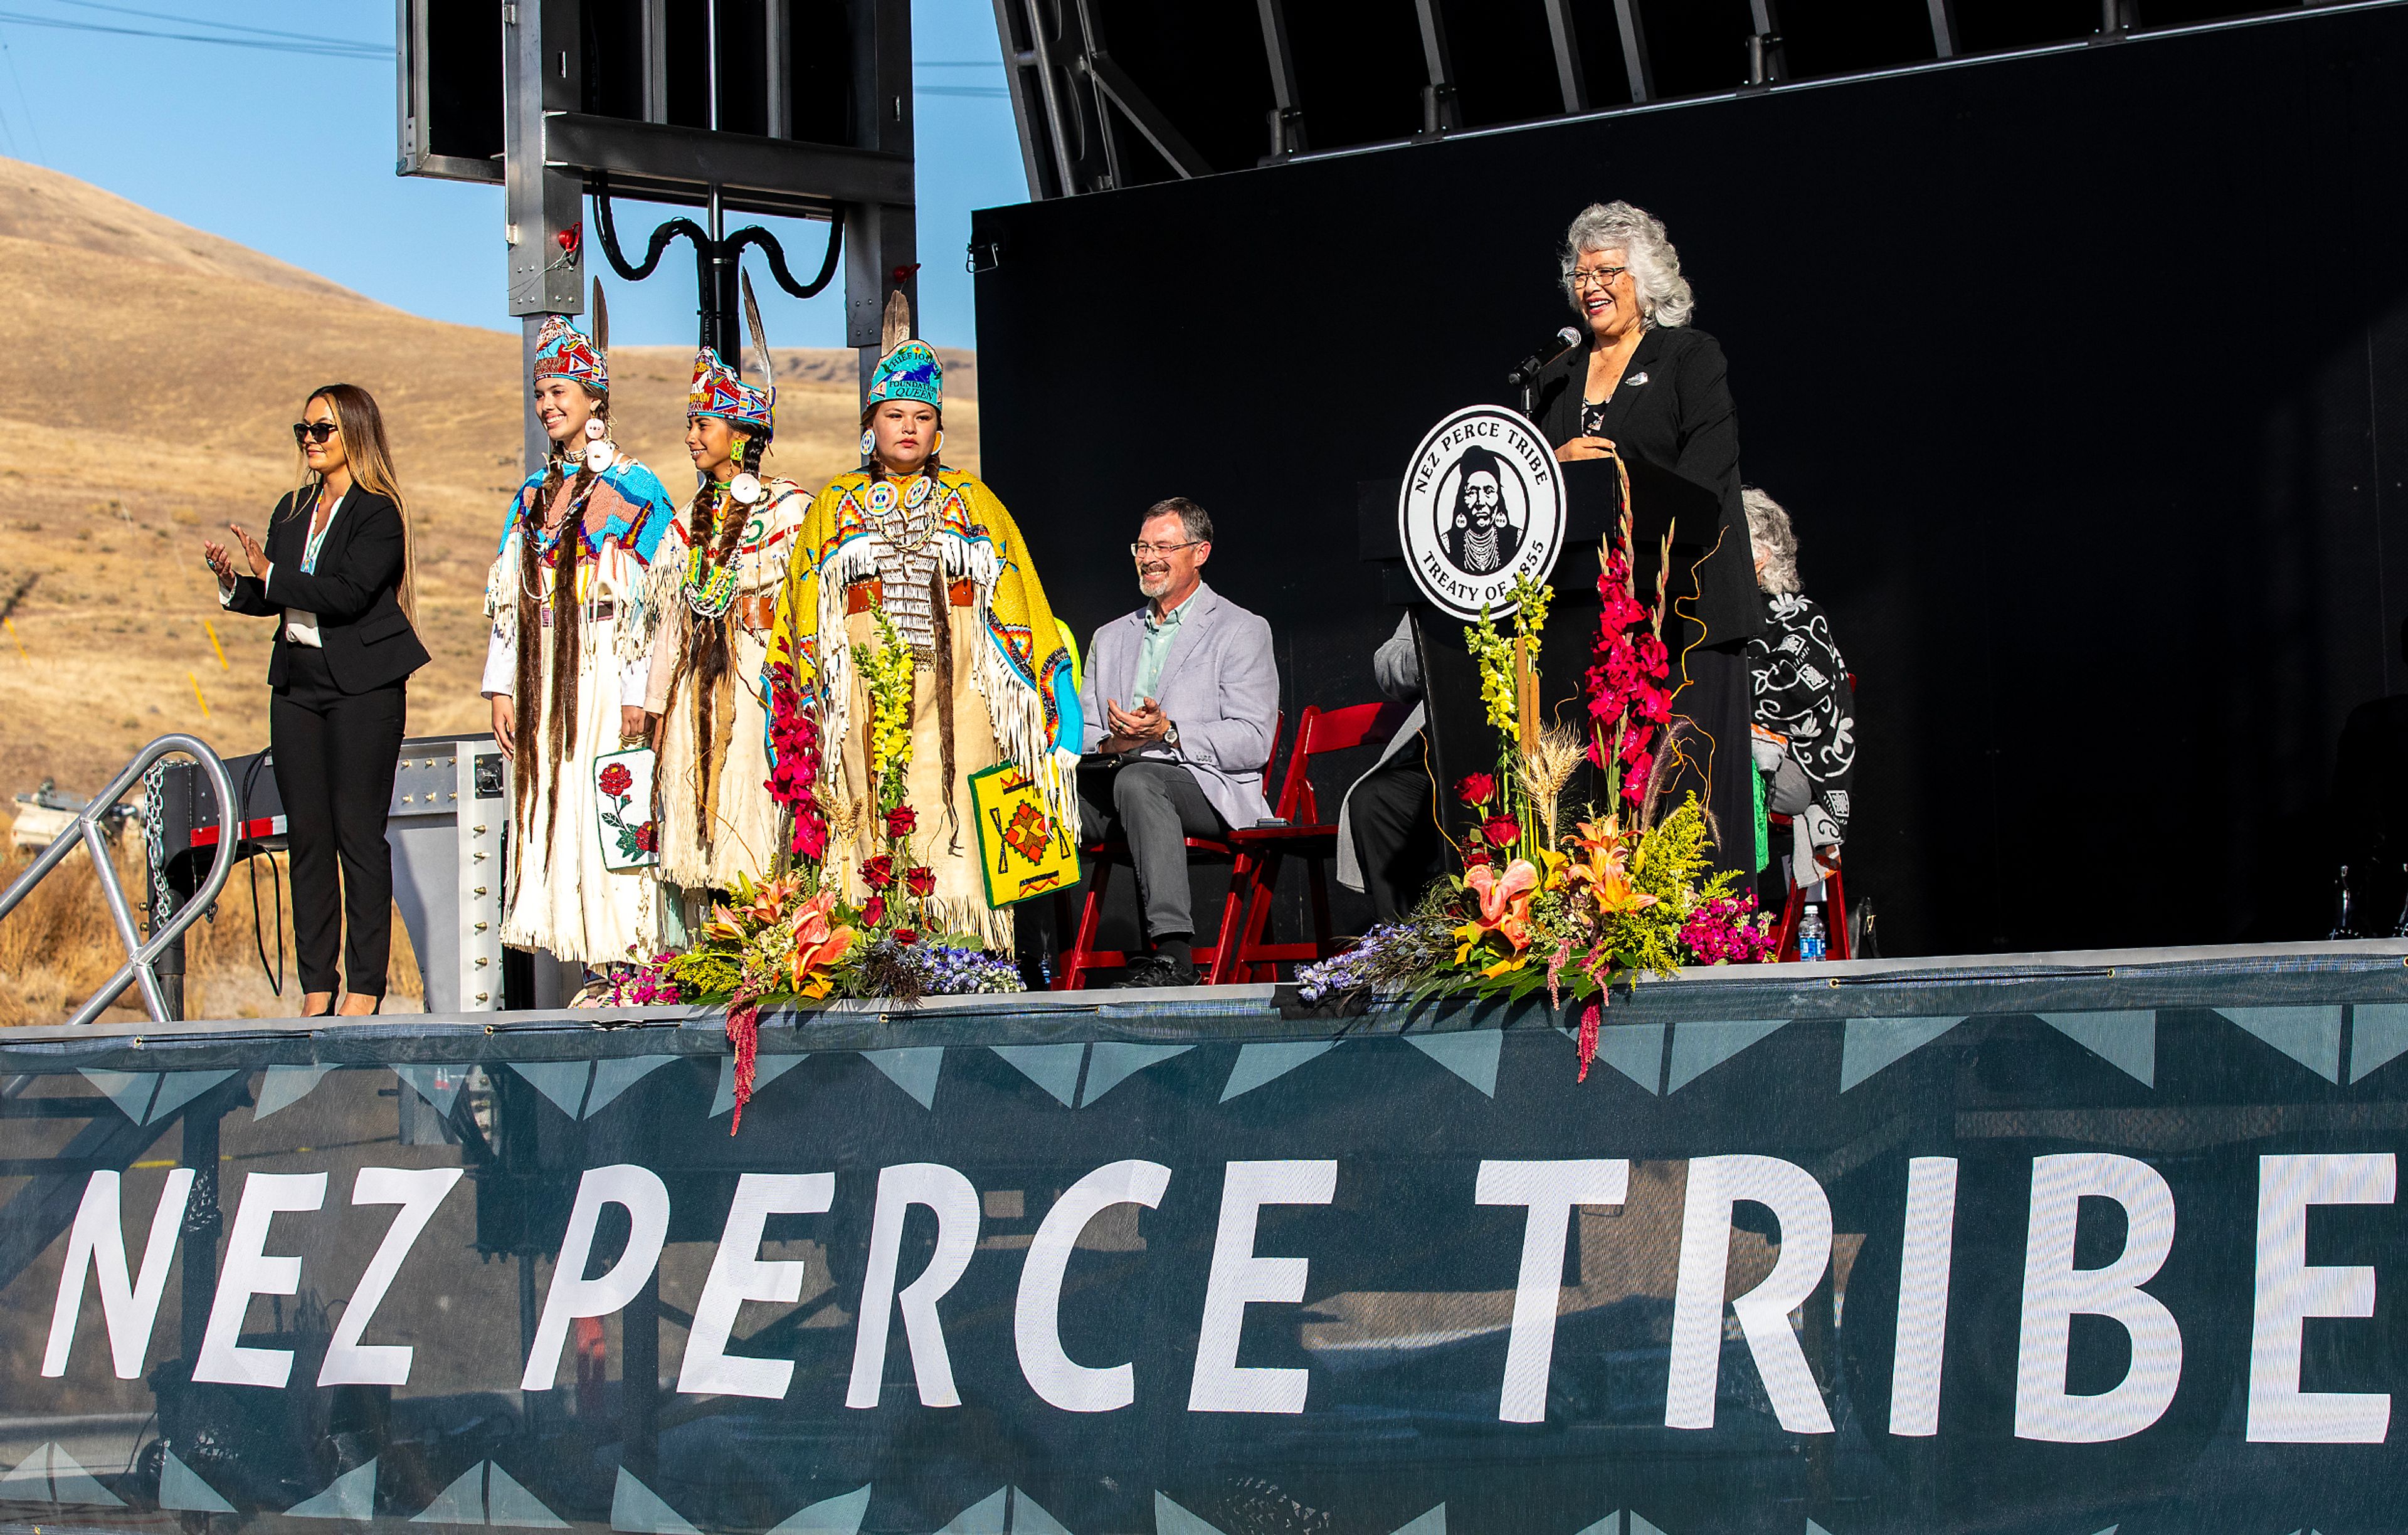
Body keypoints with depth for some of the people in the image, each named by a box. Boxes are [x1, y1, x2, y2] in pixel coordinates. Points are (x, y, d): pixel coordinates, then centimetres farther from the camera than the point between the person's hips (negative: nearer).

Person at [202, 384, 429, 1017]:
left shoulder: (378, 513, -6)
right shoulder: (293, 510, 16)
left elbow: (348, 594, -18)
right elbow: (271, 599, 15)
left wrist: (270, 575, -14)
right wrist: (233, 581, -5)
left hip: (363, 686, -7)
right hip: (297, 683, 7)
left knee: (359, 833, -6)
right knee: (308, 834, 5)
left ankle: (365, 985, -2)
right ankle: (316, 984, 8)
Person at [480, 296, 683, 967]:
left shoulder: (633, 487, -3)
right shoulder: (534, 495, 16)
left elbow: (653, 598, -8)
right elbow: (509, 598, 15)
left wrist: (639, 692, -15)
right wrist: (503, 687, 7)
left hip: (605, 676, -6)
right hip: (543, 679, 6)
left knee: (608, 813, -8)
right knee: (550, 809, 2)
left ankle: (625, 958, -5)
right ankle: (586, 963, 4)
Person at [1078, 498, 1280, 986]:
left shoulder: (1242, 631, 6)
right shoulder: (1110, 638, 25)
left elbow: (1253, 742, -6)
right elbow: (1082, 734, 16)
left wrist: (1168, 732, -18)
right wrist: (1110, 743, -9)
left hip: (1208, 787, -5)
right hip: (1115, 783, 5)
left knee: (1137, 779, -37)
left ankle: (1173, 954, -45)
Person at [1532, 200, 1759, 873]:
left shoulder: (1691, 356, 4)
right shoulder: (1560, 377, 20)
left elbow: (1706, 464, -8)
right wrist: (1557, 460, -3)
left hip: (1676, 600, -4)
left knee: (1681, 765, -9)